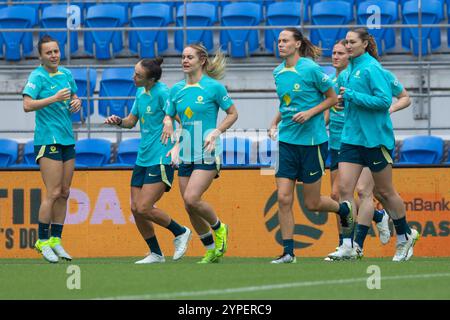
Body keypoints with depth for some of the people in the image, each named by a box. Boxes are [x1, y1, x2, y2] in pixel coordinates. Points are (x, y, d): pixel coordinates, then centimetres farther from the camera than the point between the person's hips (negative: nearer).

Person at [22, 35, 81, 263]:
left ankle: (56, 240, 13)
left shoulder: (66, 74, 12)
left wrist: (76, 102, 4)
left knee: (64, 193, 7)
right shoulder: (37, 76, -9)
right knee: (53, 193, -10)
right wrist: (54, 98, -26)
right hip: (48, 140, -7)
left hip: (67, 140, 7)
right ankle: (42, 241, -1)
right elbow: (28, 105, -19)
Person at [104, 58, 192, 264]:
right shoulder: (140, 93, 12)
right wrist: (118, 121, 2)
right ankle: (155, 254, 17)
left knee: (144, 208, -14)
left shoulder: (162, 92, -14)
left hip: (160, 159, -9)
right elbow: (131, 121, 21)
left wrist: (169, 123, -39)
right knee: (135, 208, 5)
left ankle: (180, 233, 10)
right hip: (143, 159, 9)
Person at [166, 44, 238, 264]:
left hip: (207, 154, -6)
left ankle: (219, 228, 9)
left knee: (191, 199, -19)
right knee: (189, 206, 4)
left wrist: (216, 132, -14)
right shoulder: (176, 90, 8)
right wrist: (175, 146, -1)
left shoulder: (214, 87, -7)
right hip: (185, 154, 6)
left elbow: (232, 113, 1)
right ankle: (212, 251, 20)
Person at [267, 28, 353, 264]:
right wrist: (275, 122, 7)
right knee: (283, 198, -5)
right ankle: (288, 252, 1)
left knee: (311, 203, 3)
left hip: (312, 140, -5)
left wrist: (310, 113, -16)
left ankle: (343, 209, 34)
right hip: (287, 141, 5)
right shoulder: (278, 72, 7)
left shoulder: (311, 69, -12)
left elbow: (332, 98, -4)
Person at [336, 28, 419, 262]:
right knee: (344, 189, -5)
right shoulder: (347, 73, 12)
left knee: (384, 192, 6)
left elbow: (385, 100, -20)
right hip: (351, 137, 7)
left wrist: (352, 96, -20)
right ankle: (351, 245, -7)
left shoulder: (372, 68, -13)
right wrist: (343, 100, 5)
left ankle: (405, 236, 26)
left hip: (375, 138, -7)